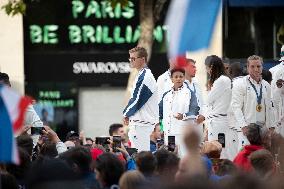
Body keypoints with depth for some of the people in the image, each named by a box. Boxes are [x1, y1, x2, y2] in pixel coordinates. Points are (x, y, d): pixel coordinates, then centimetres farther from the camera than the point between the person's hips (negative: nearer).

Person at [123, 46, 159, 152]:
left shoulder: (144, 77, -15)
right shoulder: (143, 75, 18)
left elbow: (137, 100, -16)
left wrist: (126, 114, -1)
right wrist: (128, 114, 12)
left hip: (142, 123, -10)